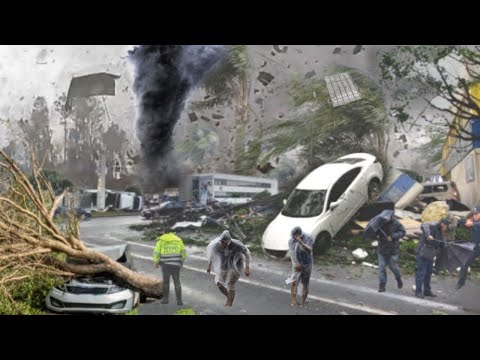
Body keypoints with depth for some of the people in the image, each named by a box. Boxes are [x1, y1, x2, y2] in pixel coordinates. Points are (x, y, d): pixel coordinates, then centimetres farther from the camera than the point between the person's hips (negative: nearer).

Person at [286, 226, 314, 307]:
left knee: (305, 283, 6)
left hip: (307, 265, -1)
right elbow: (291, 253, -9)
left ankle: (303, 302, 15)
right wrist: (296, 264, -18)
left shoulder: (308, 238, -11)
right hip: (297, 265, 1)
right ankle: (293, 300, -2)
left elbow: (309, 250, -22)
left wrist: (301, 242, -35)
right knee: (294, 282, -7)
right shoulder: (291, 240, -5)